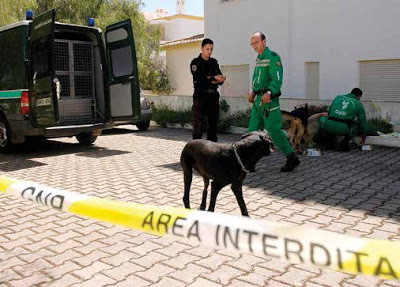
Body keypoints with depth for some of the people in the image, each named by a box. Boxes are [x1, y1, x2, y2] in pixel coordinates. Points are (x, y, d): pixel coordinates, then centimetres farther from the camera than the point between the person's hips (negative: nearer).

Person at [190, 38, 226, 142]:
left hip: (213, 95, 5)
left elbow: (220, 78, 11)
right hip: (200, 95, -5)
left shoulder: (214, 62, 16)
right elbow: (198, 80, -13)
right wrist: (214, 78, -17)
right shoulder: (196, 62, 0)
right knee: (198, 123, -8)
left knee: (213, 122, 7)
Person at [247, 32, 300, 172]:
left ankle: (292, 158, 6)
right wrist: (254, 92, 20)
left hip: (269, 100, -9)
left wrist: (269, 93, -34)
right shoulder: (259, 58, 19)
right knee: (253, 130, 7)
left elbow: (277, 79, -21)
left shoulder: (273, 57, -10)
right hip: (258, 100, 9)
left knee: (274, 130, -7)